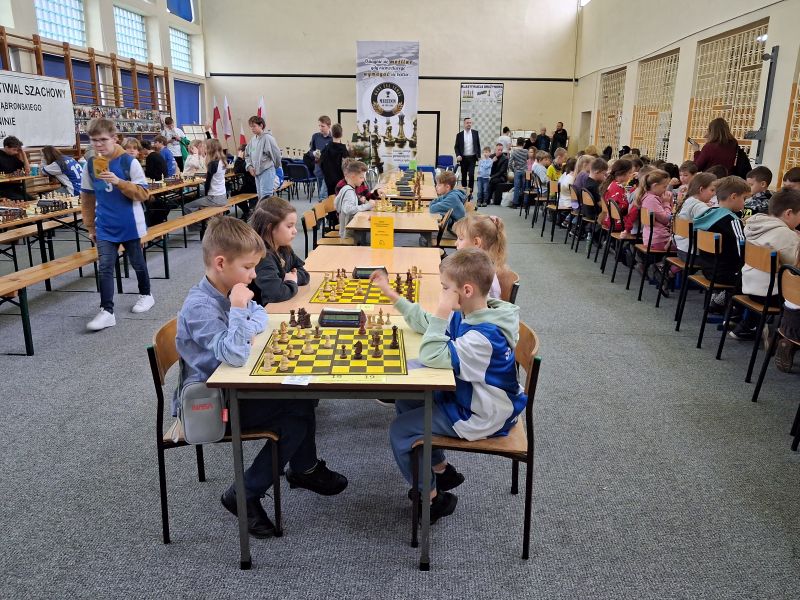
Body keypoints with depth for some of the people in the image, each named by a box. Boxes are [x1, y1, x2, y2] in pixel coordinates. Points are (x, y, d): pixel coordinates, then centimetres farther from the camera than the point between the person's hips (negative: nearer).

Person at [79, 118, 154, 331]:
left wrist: (118, 182, -26)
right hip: (105, 227, 3)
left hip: (130, 224, -3)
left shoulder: (129, 162, -11)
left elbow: (143, 194, -13)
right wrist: (90, 226, 11)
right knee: (104, 267, -3)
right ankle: (107, 311, 0)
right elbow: (87, 197, 11)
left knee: (137, 262, 13)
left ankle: (146, 295, 36)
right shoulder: (90, 165, 1)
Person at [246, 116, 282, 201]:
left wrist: (272, 166, 4)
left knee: (265, 196, -13)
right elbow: (247, 155, 19)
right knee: (260, 196, 12)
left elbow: (276, 154, -9)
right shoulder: (252, 140, 11)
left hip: (267, 171, -7)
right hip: (256, 172, 7)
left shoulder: (267, 138, -11)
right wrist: (249, 166, 3)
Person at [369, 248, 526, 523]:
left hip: (479, 417, -9)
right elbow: (426, 324, 7)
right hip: (464, 395, 10)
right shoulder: (467, 315, -5)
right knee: (405, 403, 18)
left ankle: (432, 497, 12)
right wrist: (392, 294, 4)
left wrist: (443, 312, -35)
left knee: (399, 431, -8)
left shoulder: (484, 335, -33)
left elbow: (431, 357, -35)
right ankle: (441, 470, 30)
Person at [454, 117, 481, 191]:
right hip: (463, 158, 0)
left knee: (471, 174, -11)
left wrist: (478, 156, 4)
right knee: (463, 175, 8)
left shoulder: (475, 133, 4)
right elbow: (456, 147, 4)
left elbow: (478, 145, 9)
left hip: (472, 158, 0)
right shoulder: (459, 134, 1)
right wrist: (458, 155, -11)